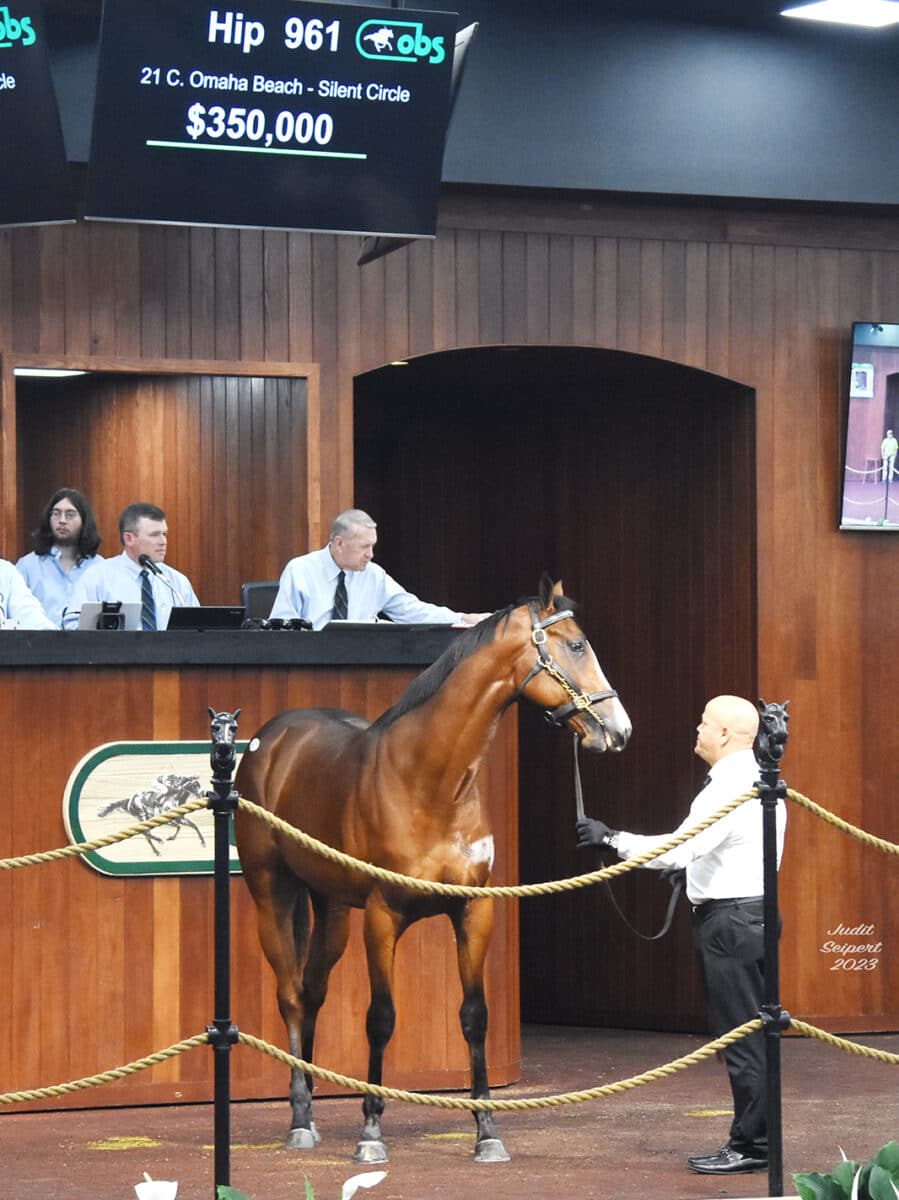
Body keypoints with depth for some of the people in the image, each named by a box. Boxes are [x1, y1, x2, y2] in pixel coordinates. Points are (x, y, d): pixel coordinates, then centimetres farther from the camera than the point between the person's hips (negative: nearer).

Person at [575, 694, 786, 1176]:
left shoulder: (728, 789, -18)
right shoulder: (762, 783, 15)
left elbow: (677, 850, -25)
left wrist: (611, 838, -18)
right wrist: (686, 864, 23)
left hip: (729, 919, -10)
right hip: (754, 913, 10)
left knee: (741, 1037, -5)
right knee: (753, 1034, 13)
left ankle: (750, 1147, -2)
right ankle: (753, 1140, 17)